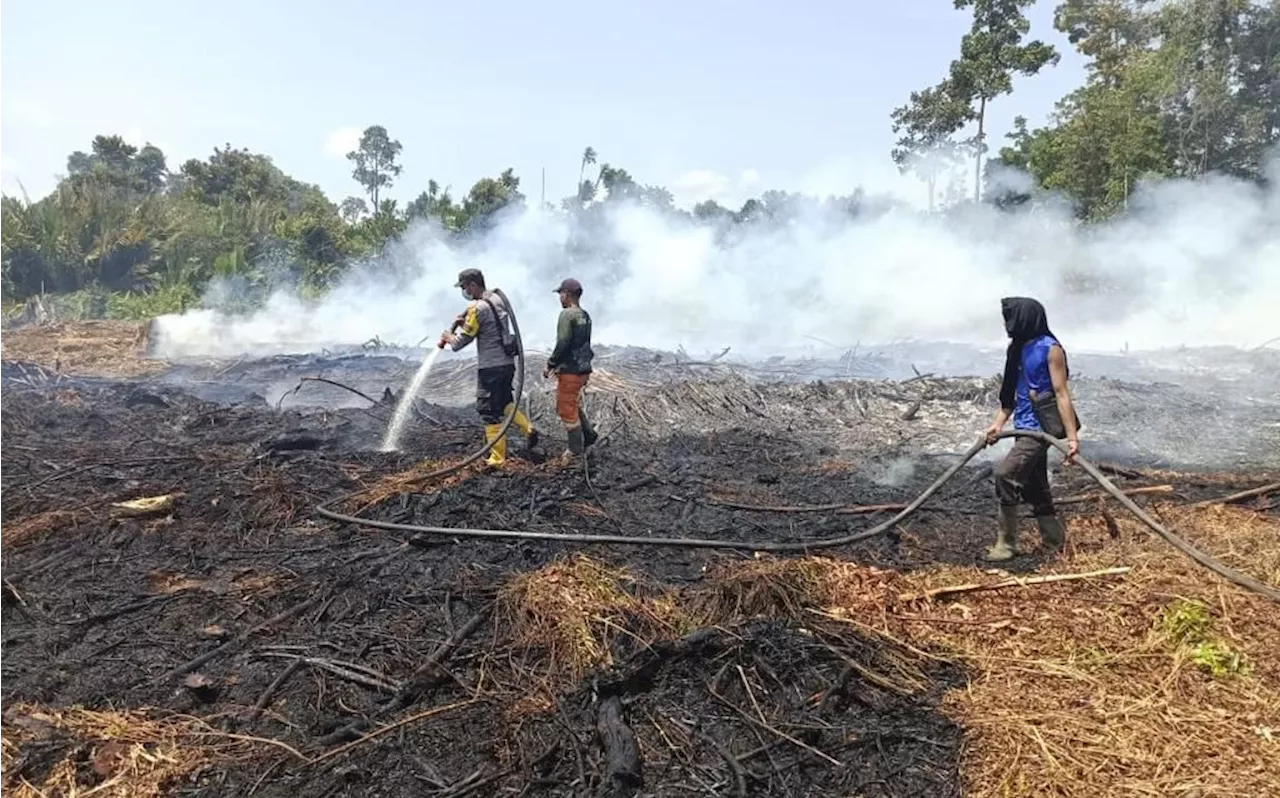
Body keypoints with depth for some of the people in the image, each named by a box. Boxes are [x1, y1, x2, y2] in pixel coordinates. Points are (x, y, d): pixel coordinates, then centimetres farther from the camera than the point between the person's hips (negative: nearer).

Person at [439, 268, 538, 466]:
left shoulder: (478, 308, -16)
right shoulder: (498, 299, 10)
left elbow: (463, 340, -11)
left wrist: (449, 337, 9)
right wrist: (466, 323, 10)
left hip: (490, 367, -8)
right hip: (507, 363, 8)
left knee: (489, 411, 1)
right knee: (505, 401, 25)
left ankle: (497, 458, 5)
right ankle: (528, 429, 11)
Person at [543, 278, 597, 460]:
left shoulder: (567, 314, -16)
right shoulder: (585, 316, 11)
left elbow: (563, 344, -21)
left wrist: (550, 365, -10)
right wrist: (557, 364, 18)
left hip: (570, 371, -9)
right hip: (583, 369, 9)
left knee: (567, 410, 3)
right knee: (574, 404, 25)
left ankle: (576, 450, 9)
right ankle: (588, 434, 20)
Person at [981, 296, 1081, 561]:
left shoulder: (1050, 349, -12)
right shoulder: (1018, 348, 11)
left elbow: (1062, 394, -15)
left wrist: (1072, 436, -19)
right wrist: (999, 422, 8)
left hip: (1041, 427, -9)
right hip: (1026, 427, 9)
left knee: (1005, 474, -18)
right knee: (1034, 488, 12)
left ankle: (1006, 543, -9)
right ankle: (1055, 542, 24)